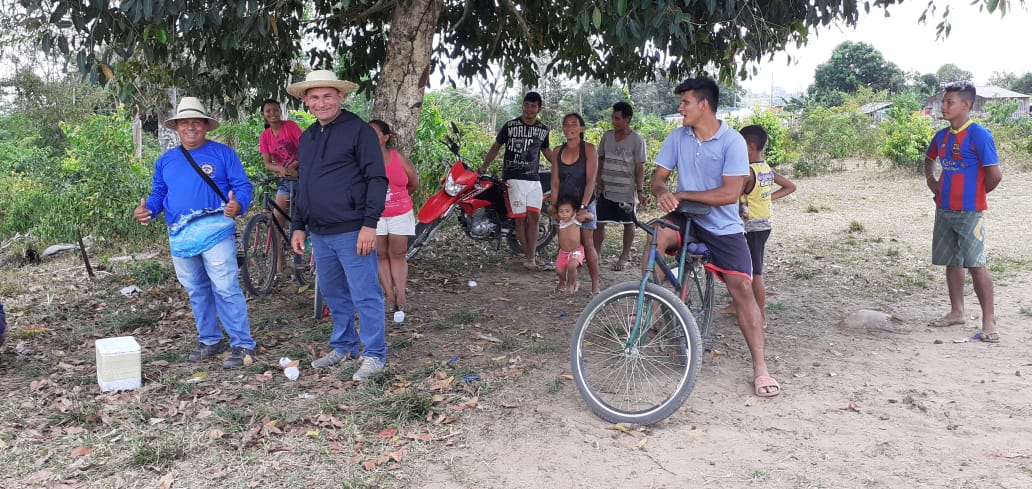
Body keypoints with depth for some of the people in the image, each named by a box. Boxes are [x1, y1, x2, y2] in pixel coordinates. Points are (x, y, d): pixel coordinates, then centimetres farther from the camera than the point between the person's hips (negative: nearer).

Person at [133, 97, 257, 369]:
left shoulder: (222, 154, 2)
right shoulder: (165, 160, 16)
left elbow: (243, 186, -2)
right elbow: (158, 193, 19)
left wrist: (238, 206, -24)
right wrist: (148, 210, -3)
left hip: (215, 231, -6)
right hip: (180, 237, 6)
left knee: (225, 289, -11)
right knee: (196, 292, 14)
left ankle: (242, 345, -4)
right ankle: (210, 340, 28)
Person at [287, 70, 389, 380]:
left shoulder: (359, 130, -7)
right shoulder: (307, 137, 16)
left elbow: (377, 179, -12)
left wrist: (369, 224, -18)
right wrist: (298, 226, 19)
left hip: (352, 232, -8)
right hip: (320, 233, 8)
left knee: (365, 295, -2)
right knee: (333, 294, 16)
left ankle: (374, 355, 8)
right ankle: (344, 347, 30)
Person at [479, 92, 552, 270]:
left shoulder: (543, 129, 10)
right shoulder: (510, 126, -1)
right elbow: (496, 146, 7)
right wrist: (483, 168, 3)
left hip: (534, 179, 3)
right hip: (513, 179, -3)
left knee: (534, 217, -5)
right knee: (520, 218, -4)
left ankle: (531, 257, -3)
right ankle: (528, 256, 4)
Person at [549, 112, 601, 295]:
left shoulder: (589, 149, -5)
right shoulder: (557, 152, 9)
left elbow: (591, 180, -12)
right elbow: (555, 181, 7)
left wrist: (583, 207, -19)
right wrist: (554, 204, -6)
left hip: (584, 203, -4)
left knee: (587, 244, -4)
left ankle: (595, 284, 2)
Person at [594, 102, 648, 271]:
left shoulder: (637, 140, -9)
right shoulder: (607, 136, 3)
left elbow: (639, 168, -9)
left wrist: (640, 191, -14)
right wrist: (599, 181, 3)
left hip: (626, 191, -4)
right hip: (606, 190, 4)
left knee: (628, 223, 8)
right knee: (599, 222, 3)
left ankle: (624, 256, 22)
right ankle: (596, 253, 15)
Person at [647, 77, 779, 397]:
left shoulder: (733, 142, -13)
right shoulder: (677, 138, 0)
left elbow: (730, 194, -21)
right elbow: (658, 178, 1)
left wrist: (682, 195, -21)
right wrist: (663, 194, -24)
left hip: (723, 227, -2)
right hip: (686, 219, 2)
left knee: (742, 287, -9)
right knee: (657, 235, -31)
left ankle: (760, 367, 1)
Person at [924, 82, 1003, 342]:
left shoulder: (979, 135, -13)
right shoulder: (941, 136, 8)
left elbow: (995, 174, -17)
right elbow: (929, 160, 30)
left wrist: (977, 193, -1)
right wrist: (931, 182, 14)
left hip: (969, 212, -7)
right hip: (944, 210, 7)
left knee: (975, 264, -7)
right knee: (952, 262, 13)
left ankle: (989, 320, -1)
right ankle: (957, 312, 24)